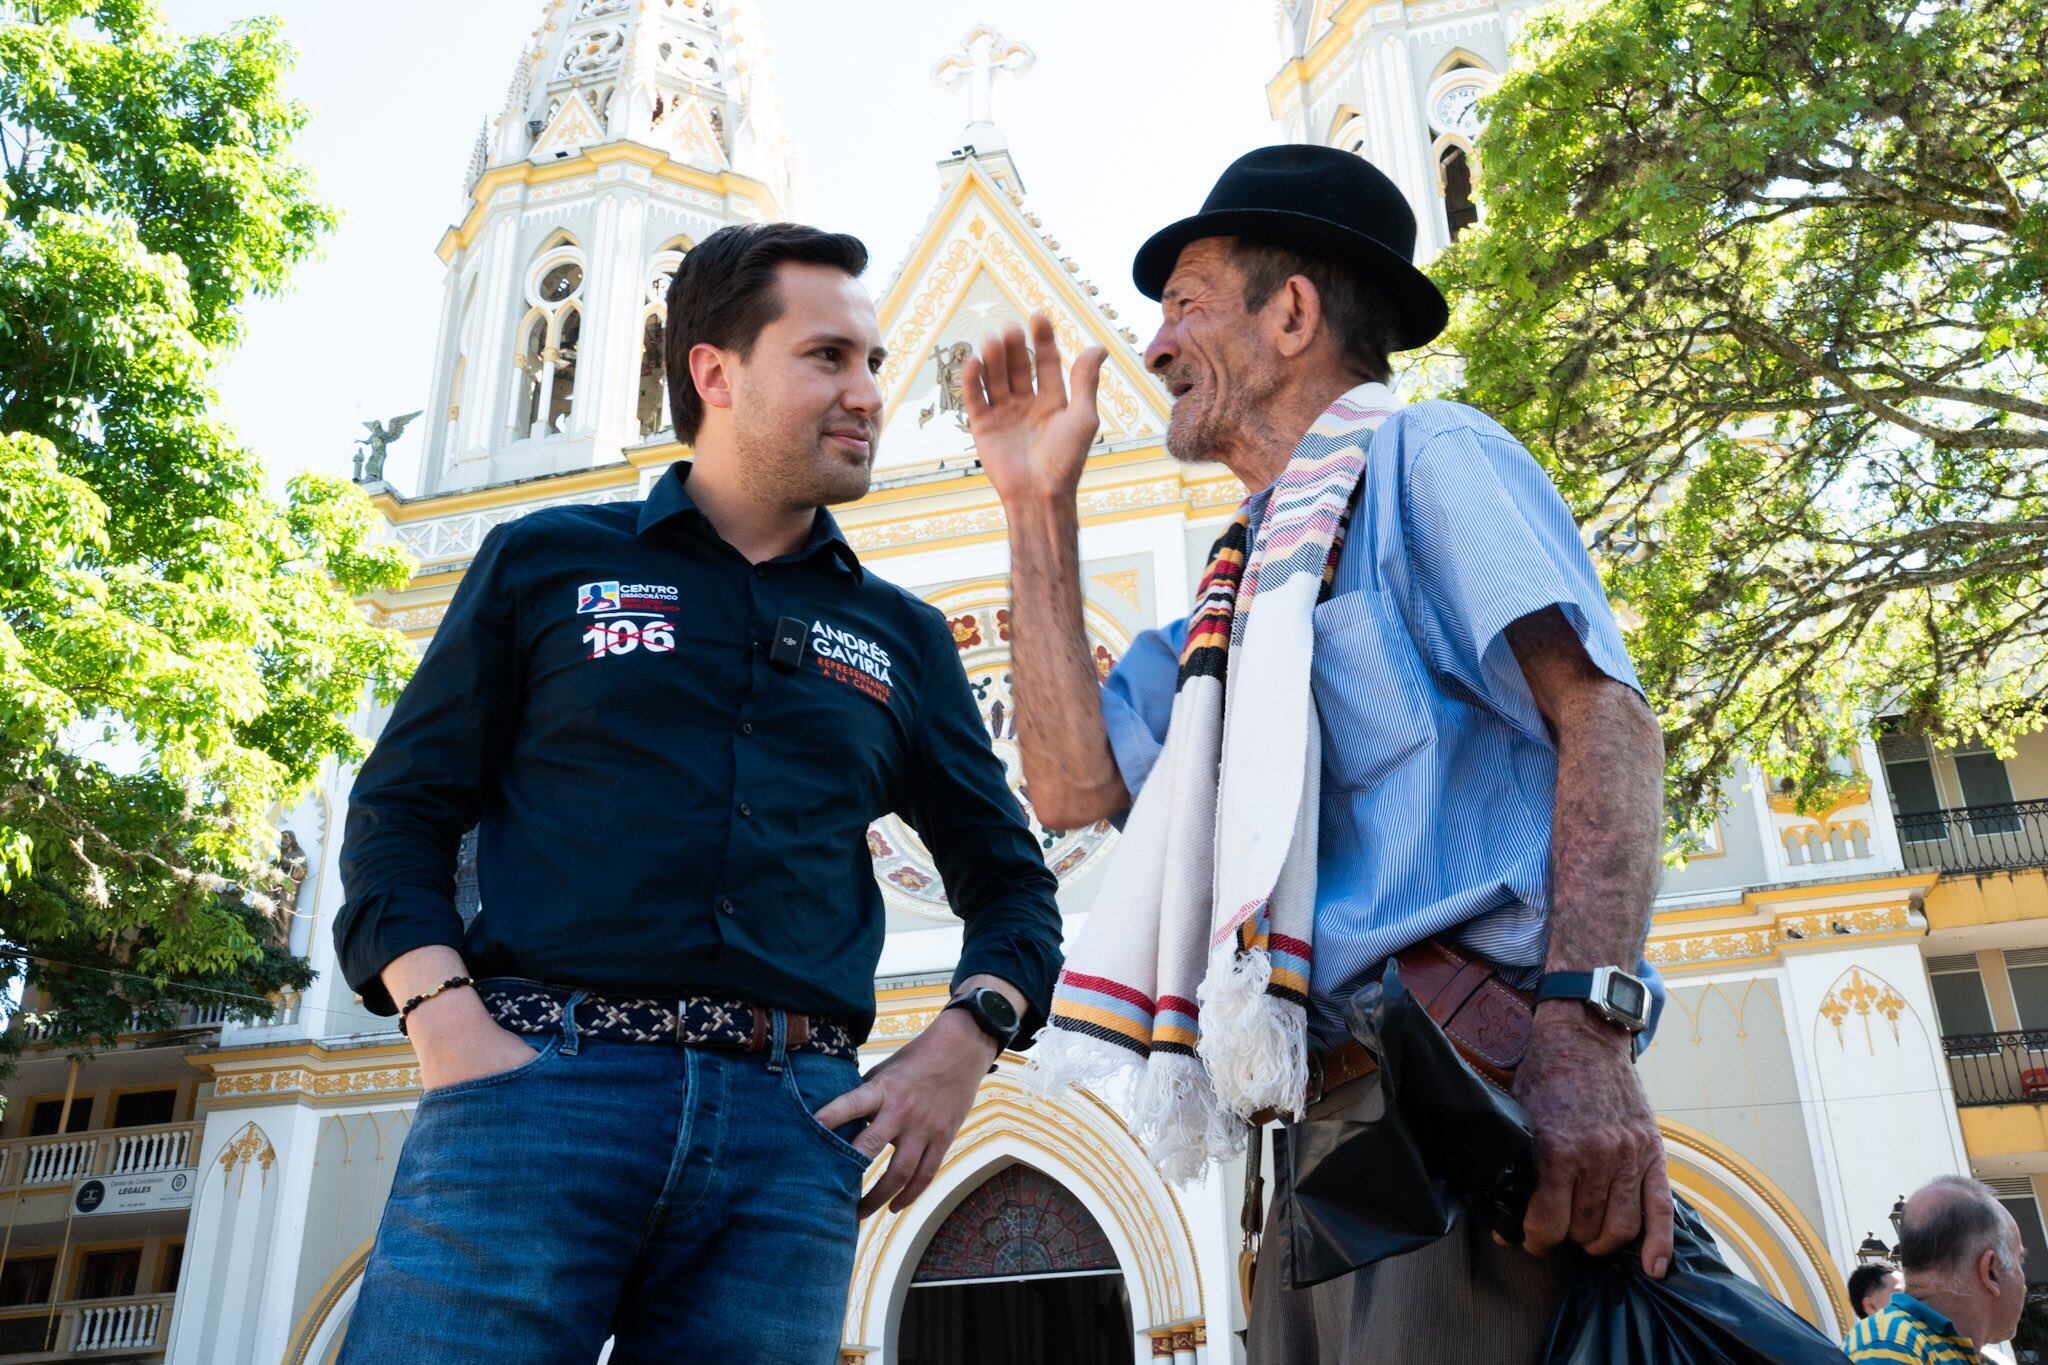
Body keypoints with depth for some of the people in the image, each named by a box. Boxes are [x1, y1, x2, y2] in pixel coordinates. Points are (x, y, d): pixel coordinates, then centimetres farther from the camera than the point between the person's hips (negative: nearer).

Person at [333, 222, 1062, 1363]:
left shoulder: (902, 636, 18)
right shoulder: (545, 563, 13)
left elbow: (1006, 874, 20)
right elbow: (402, 808, 11)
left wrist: (967, 1037, 1)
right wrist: (445, 1015, -6)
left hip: (793, 1130, 2)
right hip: (536, 1083, -2)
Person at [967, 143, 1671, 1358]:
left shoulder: (1428, 459, 2)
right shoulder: (1247, 575, 26)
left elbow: (1605, 718, -12)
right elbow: (1078, 784, 14)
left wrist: (1588, 1031, -26)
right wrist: (1040, 509, 17)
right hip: (1327, 1111, 8)